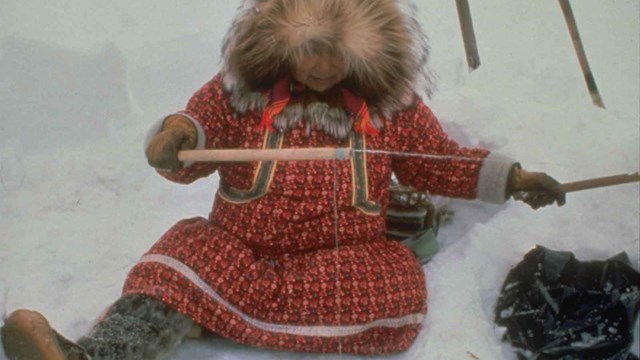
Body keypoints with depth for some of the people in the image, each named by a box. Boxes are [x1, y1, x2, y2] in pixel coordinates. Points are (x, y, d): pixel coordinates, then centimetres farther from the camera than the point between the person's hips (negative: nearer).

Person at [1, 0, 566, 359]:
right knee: (190, 248, -29)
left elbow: (437, 163, 14)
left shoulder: (393, 103, 4)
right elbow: (189, 159, -2)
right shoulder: (238, 89, 1)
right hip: (241, 249, 0)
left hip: (347, 256, 0)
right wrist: (175, 137, -25)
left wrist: (509, 177, 3)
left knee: (399, 291, -31)